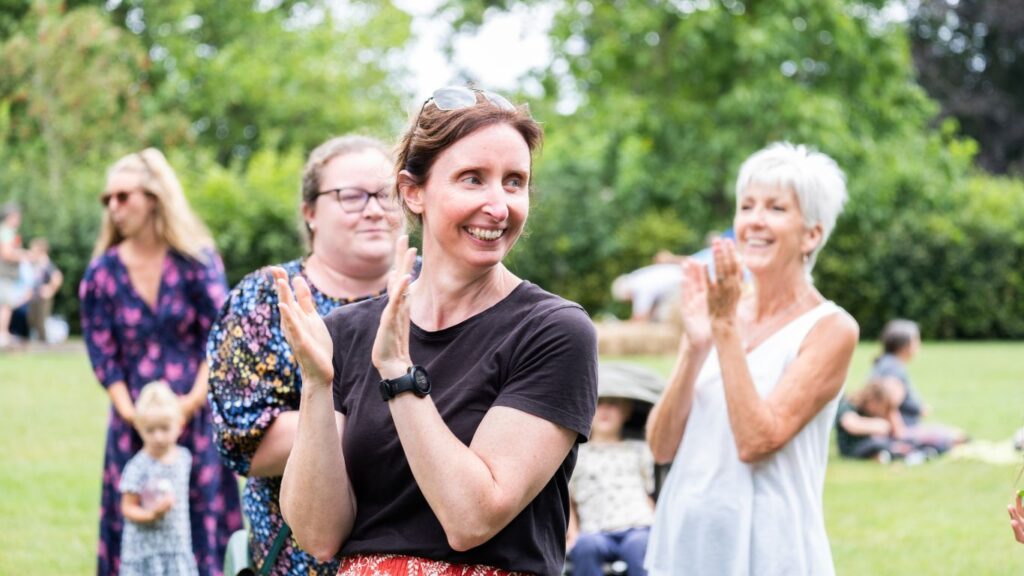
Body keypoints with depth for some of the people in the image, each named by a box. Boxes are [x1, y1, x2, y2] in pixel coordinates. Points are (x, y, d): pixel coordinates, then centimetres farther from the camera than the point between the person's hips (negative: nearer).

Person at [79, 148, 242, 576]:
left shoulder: (197, 261, -3)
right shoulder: (103, 271, 2)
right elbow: (102, 352, 2)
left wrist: (194, 400, -11)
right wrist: (129, 412, -8)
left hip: (195, 415, -1)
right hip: (134, 424, 1)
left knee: (203, 516, 0)